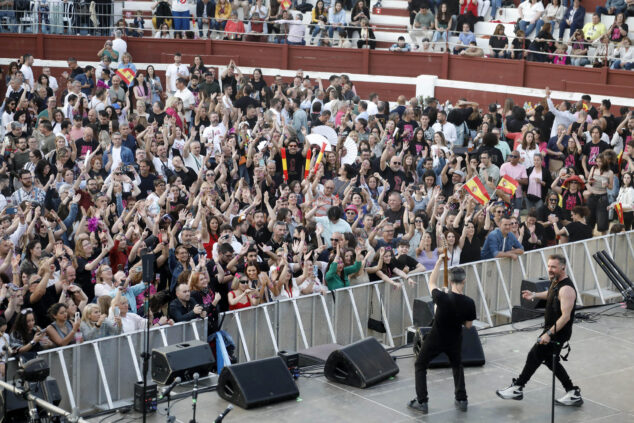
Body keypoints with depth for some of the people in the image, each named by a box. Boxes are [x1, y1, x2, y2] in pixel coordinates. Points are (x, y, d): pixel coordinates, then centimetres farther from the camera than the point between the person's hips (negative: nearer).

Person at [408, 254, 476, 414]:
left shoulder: (442, 298, -26)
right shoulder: (469, 303, -18)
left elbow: (432, 283, -5)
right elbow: (468, 325, -5)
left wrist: (439, 262, -2)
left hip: (435, 339, -3)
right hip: (455, 340, 3)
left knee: (420, 366, 15)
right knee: (457, 366, 29)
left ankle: (422, 402, 11)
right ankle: (461, 400, 27)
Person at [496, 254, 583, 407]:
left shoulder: (566, 289, -25)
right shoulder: (556, 282, 6)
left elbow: (565, 316, -29)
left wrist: (549, 334, -29)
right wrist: (535, 295, 18)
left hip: (558, 333, -10)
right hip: (552, 330, 10)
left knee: (534, 357, -2)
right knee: (550, 360, 16)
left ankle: (516, 389, 12)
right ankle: (573, 394, 21)